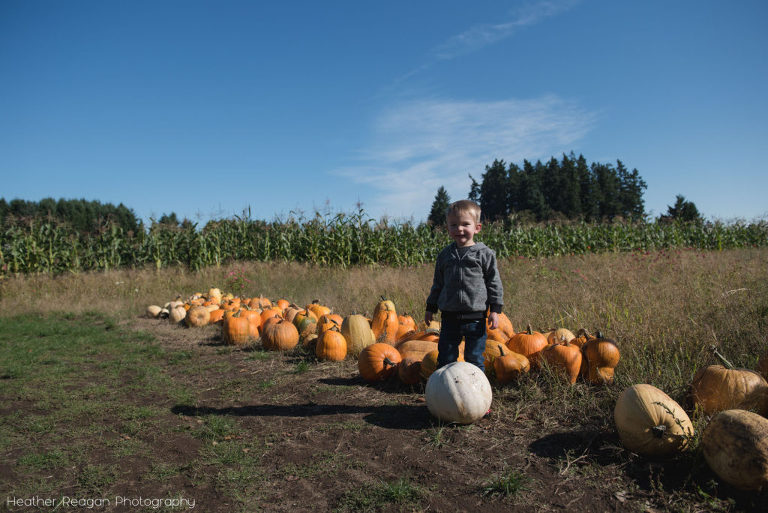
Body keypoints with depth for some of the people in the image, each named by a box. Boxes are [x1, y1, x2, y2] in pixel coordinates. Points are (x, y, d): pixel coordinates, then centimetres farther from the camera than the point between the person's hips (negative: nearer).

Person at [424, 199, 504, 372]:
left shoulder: (484, 253, -2)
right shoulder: (445, 254, 7)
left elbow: (494, 282, 1)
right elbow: (438, 283, 15)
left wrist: (495, 309, -5)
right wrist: (430, 307, 16)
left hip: (475, 317, -2)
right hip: (449, 316, 3)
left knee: (475, 359, 8)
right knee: (445, 358, 9)